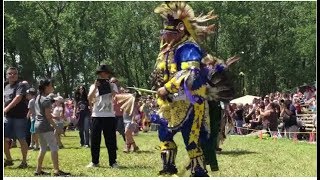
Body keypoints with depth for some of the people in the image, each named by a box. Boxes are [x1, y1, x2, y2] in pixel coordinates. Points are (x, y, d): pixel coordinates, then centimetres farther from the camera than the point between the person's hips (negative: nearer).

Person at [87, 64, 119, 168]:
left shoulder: (112, 86, 9)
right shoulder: (94, 86, 9)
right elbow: (89, 99, -6)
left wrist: (109, 86, -15)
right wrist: (95, 87, -16)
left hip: (110, 116, -1)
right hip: (97, 116, 1)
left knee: (111, 140, 0)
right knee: (95, 140, 3)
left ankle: (113, 162, 6)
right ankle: (94, 162, 11)